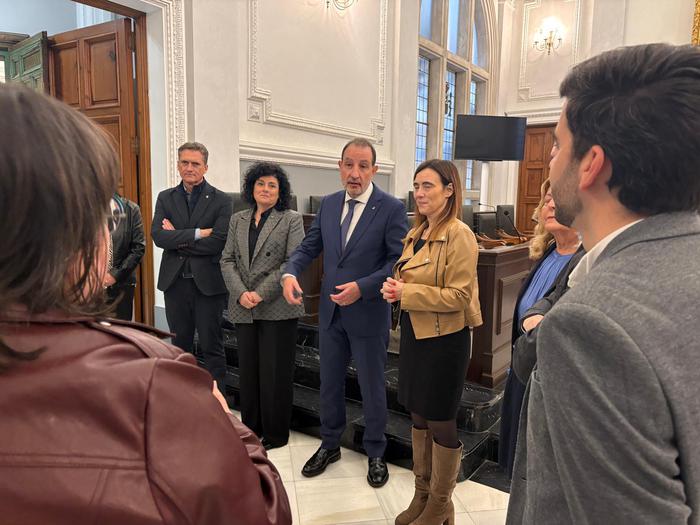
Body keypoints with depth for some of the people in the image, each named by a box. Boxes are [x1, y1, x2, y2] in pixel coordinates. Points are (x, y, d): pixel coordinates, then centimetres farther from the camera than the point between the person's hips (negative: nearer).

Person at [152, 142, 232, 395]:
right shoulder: (165, 198, 7)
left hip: (208, 283, -4)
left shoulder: (221, 201, -4)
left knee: (212, 347, 4)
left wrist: (178, 239, -10)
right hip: (175, 282, 4)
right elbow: (158, 236, -8)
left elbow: (217, 242, -17)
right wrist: (197, 233, -16)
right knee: (180, 345, 16)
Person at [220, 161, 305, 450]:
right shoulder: (237, 220, 14)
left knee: (275, 371, 3)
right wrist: (240, 293, -8)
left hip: (277, 308, -4)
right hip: (243, 308, 4)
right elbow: (227, 260, 8)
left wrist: (261, 294, -15)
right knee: (248, 369, 12)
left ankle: (275, 433, 18)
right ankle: (251, 428, 27)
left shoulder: (291, 219, 0)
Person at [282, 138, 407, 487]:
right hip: (331, 311, 5)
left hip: (368, 313, -4)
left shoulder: (391, 208, -12)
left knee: (372, 386, 12)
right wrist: (290, 273, -13)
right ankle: (330, 445, 39)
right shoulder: (328, 205, 4)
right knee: (330, 382, 18)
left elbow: (399, 261, -15)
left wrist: (361, 287, -25)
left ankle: (375, 452, 33)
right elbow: (309, 247, 7)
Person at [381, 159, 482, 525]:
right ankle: (422, 493, 36)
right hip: (414, 334, 8)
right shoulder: (416, 233, 8)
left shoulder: (458, 235, -16)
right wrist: (396, 288, -2)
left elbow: (458, 296, -19)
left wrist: (405, 293, -20)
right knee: (418, 417, 18)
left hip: (444, 340, -8)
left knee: (441, 422, 8)